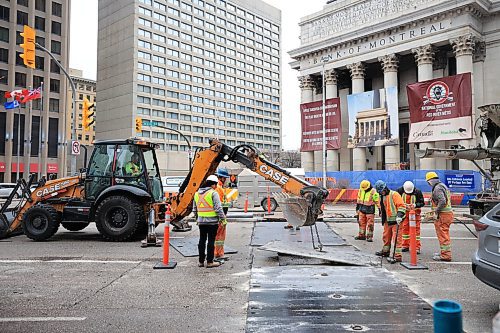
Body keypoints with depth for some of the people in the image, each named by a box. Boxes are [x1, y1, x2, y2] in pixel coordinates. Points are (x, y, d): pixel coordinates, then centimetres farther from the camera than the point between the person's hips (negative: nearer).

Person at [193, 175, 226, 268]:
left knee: (202, 240, 13)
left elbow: (194, 209, 17)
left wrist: (197, 218, 26)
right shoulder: (213, 193, -12)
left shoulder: (197, 193, 10)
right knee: (211, 241, 1)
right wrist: (222, 218, -8)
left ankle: (201, 261, 19)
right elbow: (218, 208, -16)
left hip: (201, 221, 6)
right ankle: (210, 262, 6)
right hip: (212, 221, -6)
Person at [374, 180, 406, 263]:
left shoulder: (394, 194, -12)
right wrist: (383, 220, 26)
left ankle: (398, 256, -7)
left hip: (395, 220, -8)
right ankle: (385, 251, 36)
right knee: (386, 236, 19)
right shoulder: (382, 197, 14)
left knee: (396, 238, -8)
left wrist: (399, 216, -26)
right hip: (387, 221, 8)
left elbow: (401, 206, -17)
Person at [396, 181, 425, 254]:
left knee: (416, 229, -3)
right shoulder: (400, 191, -11)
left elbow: (422, 203, -9)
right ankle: (405, 246, 18)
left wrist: (415, 205, -29)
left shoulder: (418, 192, -16)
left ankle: (417, 247, 3)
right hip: (405, 212, 2)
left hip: (415, 212, -2)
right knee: (405, 228, 6)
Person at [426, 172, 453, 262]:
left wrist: (436, 212, -20)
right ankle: (443, 252, 30)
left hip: (442, 215, -11)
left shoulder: (437, 188, -15)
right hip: (448, 213, 11)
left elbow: (442, 201, -27)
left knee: (443, 235, -6)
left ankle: (445, 255, -2)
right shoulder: (443, 186, 18)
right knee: (444, 235, 19)